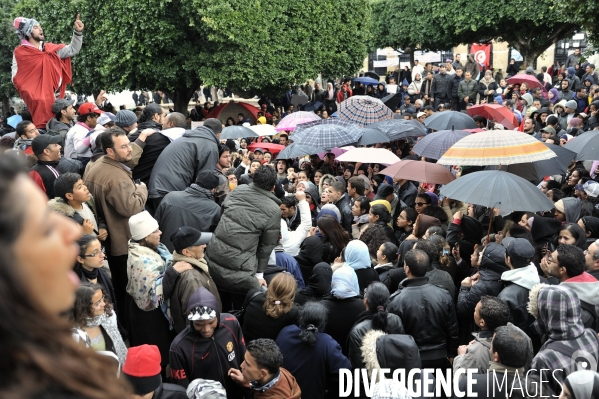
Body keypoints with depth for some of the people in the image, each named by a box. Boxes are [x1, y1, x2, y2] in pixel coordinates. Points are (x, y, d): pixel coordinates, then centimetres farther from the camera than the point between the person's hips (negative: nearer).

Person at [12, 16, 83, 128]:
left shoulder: (50, 48, 12)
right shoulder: (20, 53, -1)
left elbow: (72, 50, 7)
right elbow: (16, 79, -2)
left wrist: (77, 32, -5)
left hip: (53, 97, 4)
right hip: (37, 99, -4)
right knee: (41, 124, -10)